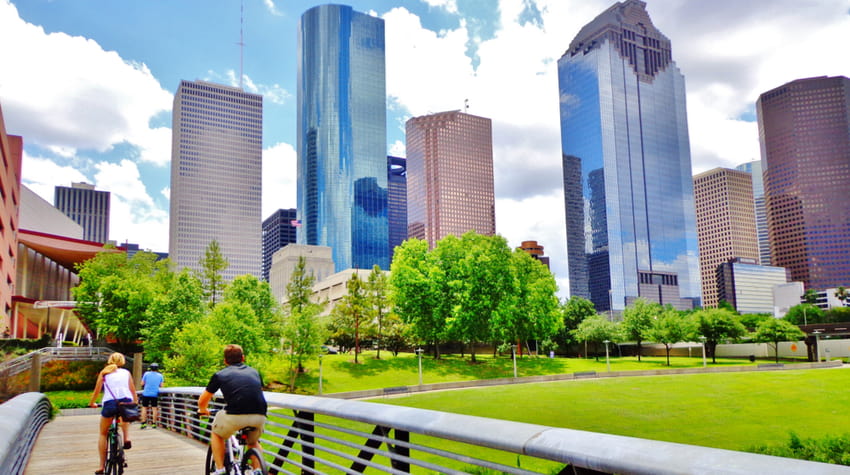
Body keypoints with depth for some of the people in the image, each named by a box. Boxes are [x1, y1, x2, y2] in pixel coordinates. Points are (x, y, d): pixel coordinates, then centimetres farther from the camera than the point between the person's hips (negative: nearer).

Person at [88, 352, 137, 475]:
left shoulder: (104, 373, 18)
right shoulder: (126, 372, 20)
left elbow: (97, 390, 15)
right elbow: (133, 390, 18)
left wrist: (92, 403, 32)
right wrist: (134, 403, 31)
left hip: (110, 403, -1)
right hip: (126, 402, 1)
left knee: (103, 434, 18)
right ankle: (127, 438, 13)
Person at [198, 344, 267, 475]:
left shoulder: (220, 375, 18)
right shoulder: (254, 372, 25)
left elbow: (202, 401, 28)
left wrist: (203, 410, 50)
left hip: (234, 416, -3)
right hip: (259, 416, 3)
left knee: (217, 434, 29)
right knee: (253, 442, 33)